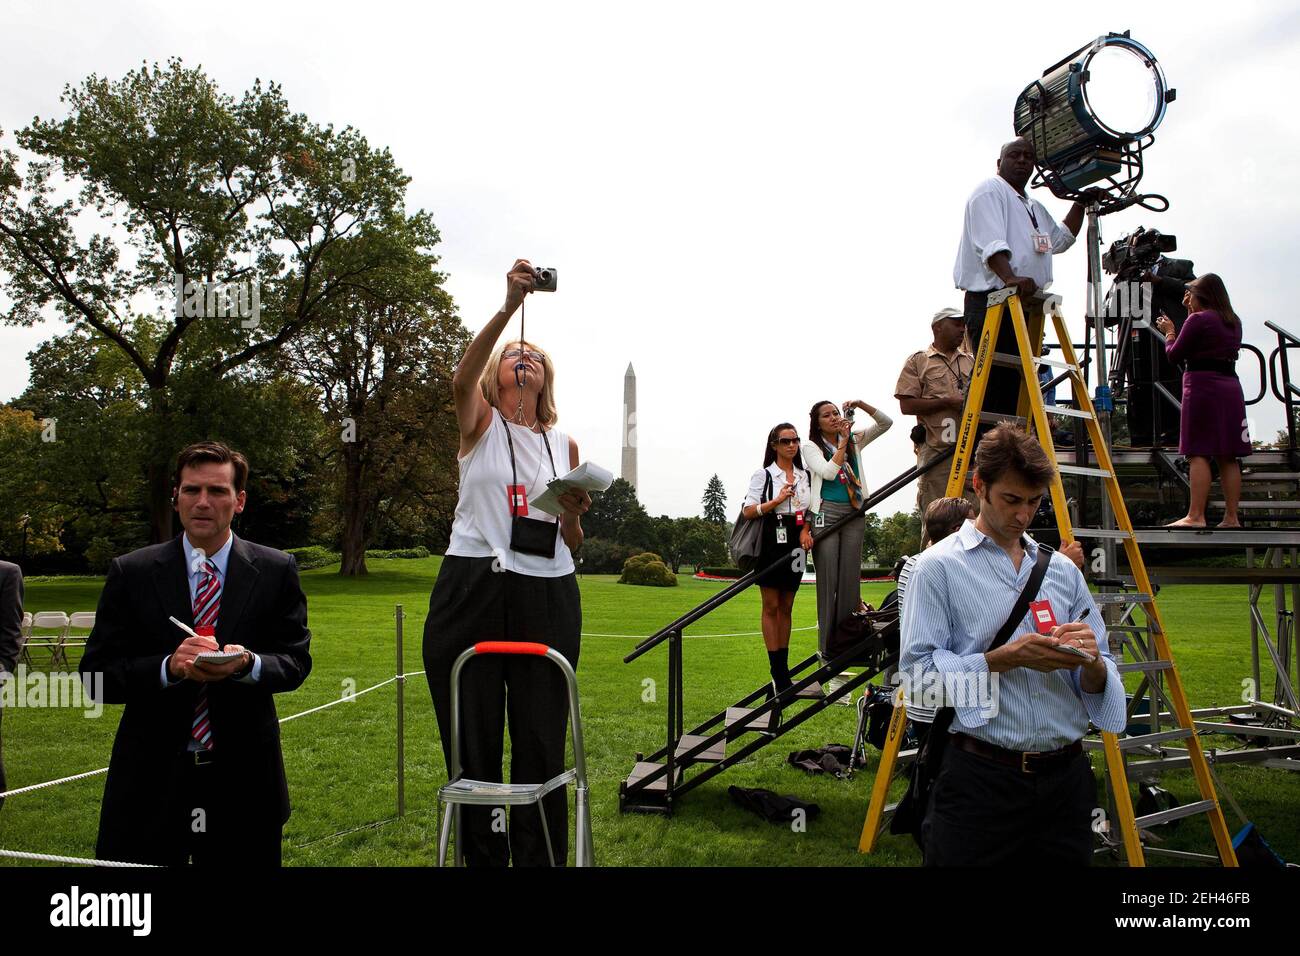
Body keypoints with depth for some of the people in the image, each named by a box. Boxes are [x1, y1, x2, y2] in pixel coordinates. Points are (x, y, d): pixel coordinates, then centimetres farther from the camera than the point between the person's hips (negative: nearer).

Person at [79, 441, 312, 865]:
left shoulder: (276, 570, 0)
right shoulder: (130, 572, 0)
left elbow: (296, 660, 0)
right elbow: (96, 674, -3)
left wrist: (248, 663, -21)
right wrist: (168, 667, -21)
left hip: (243, 781, 0)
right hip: (150, 782, 0)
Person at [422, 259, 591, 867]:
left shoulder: (564, 444, 14)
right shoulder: (481, 423, 7)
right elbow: (461, 379, -19)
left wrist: (573, 514, -7)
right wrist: (509, 307, -30)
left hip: (549, 597, 2)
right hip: (472, 589, -2)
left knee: (542, 743, 5)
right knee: (474, 742, 4)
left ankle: (541, 860, 20)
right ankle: (482, 859, 20)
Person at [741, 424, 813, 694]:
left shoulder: (805, 475, 12)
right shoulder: (764, 475, -2)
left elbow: (811, 509, 15)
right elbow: (747, 511, -7)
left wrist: (806, 529, -4)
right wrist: (777, 501, -17)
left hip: (795, 545, 5)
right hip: (771, 543, -5)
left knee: (786, 607, 9)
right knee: (771, 606, -1)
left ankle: (783, 669, 15)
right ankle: (779, 674, 1)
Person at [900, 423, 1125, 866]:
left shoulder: (1063, 569, 12)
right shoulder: (938, 566, -3)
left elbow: (1101, 678, 12)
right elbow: (919, 667, -12)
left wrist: (1090, 663, -10)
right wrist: (1007, 658, -20)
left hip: (1065, 775, 5)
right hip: (981, 778, -5)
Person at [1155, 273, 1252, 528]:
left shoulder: (1198, 319, -7)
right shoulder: (1234, 322, 16)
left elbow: (1175, 354, -4)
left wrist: (1169, 332, 14)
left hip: (1202, 385, -7)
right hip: (1231, 387, 7)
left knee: (1198, 453, -9)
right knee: (1228, 456, 7)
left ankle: (1196, 516, -13)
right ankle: (1231, 517, 7)